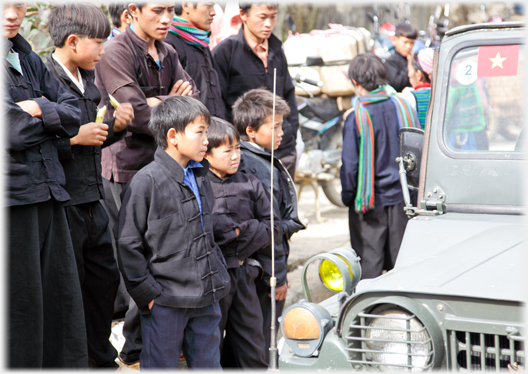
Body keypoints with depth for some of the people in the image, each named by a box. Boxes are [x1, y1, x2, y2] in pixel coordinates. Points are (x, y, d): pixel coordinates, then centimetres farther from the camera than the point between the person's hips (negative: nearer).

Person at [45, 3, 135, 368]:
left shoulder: (87, 80, 13)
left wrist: (115, 126, 4)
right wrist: (73, 137, -21)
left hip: (91, 200, 9)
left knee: (105, 277, 16)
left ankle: (102, 359, 31)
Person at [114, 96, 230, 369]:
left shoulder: (200, 176, 10)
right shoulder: (147, 181, -15)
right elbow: (128, 242, -14)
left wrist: (218, 273, 16)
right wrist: (146, 292, -13)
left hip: (205, 295, 7)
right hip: (166, 299, -7)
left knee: (207, 364, 14)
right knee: (161, 365, 3)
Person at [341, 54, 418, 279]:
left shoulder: (356, 118, -15)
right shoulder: (402, 106, -2)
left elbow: (350, 165, -12)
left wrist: (347, 196, 2)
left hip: (370, 201, -4)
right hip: (403, 196, 4)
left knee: (368, 262, 4)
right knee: (399, 259, 15)